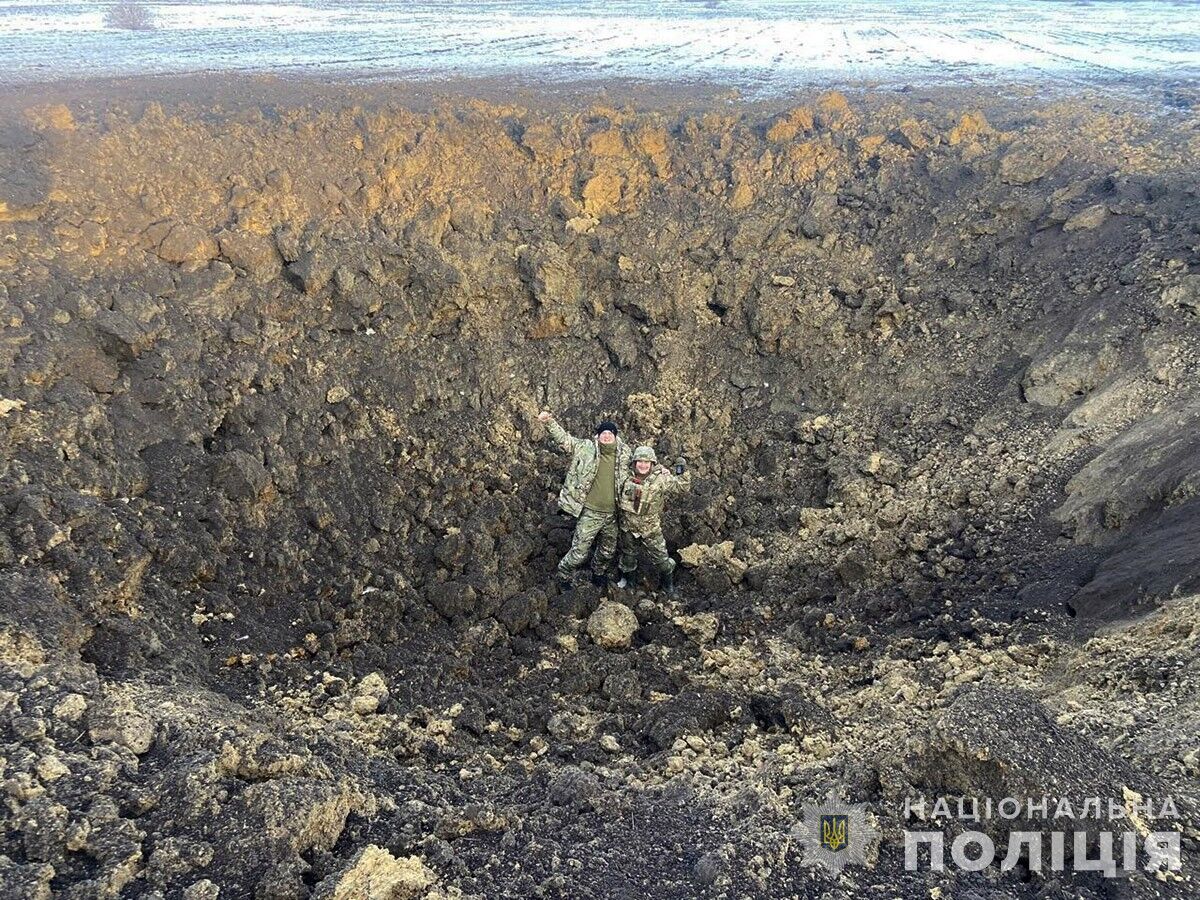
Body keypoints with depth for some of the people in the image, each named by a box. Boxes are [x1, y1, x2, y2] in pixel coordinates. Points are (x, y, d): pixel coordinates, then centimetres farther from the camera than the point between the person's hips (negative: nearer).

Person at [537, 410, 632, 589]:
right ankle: (563, 576, 25)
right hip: (590, 512, -4)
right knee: (579, 552, -2)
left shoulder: (625, 453, 1)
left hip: (612, 514, 4)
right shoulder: (586, 448, -8)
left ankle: (599, 574, 50)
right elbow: (563, 438, -11)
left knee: (608, 551, 22)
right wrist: (548, 422, -24)